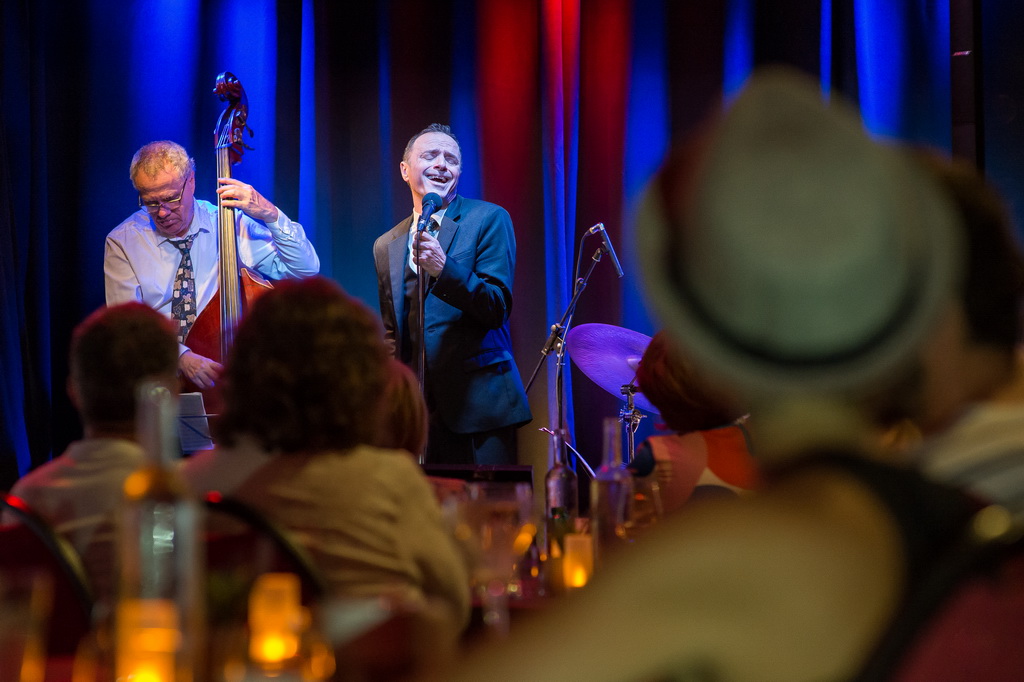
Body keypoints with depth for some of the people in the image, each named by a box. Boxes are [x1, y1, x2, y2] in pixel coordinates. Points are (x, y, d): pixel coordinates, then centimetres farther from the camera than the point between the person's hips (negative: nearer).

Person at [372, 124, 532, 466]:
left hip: (477, 404, -4)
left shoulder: (489, 220, 2)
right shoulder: (386, 245, 16)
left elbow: (497, 307, -8)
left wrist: (443, 269, -22)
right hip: (415, 409, 4)